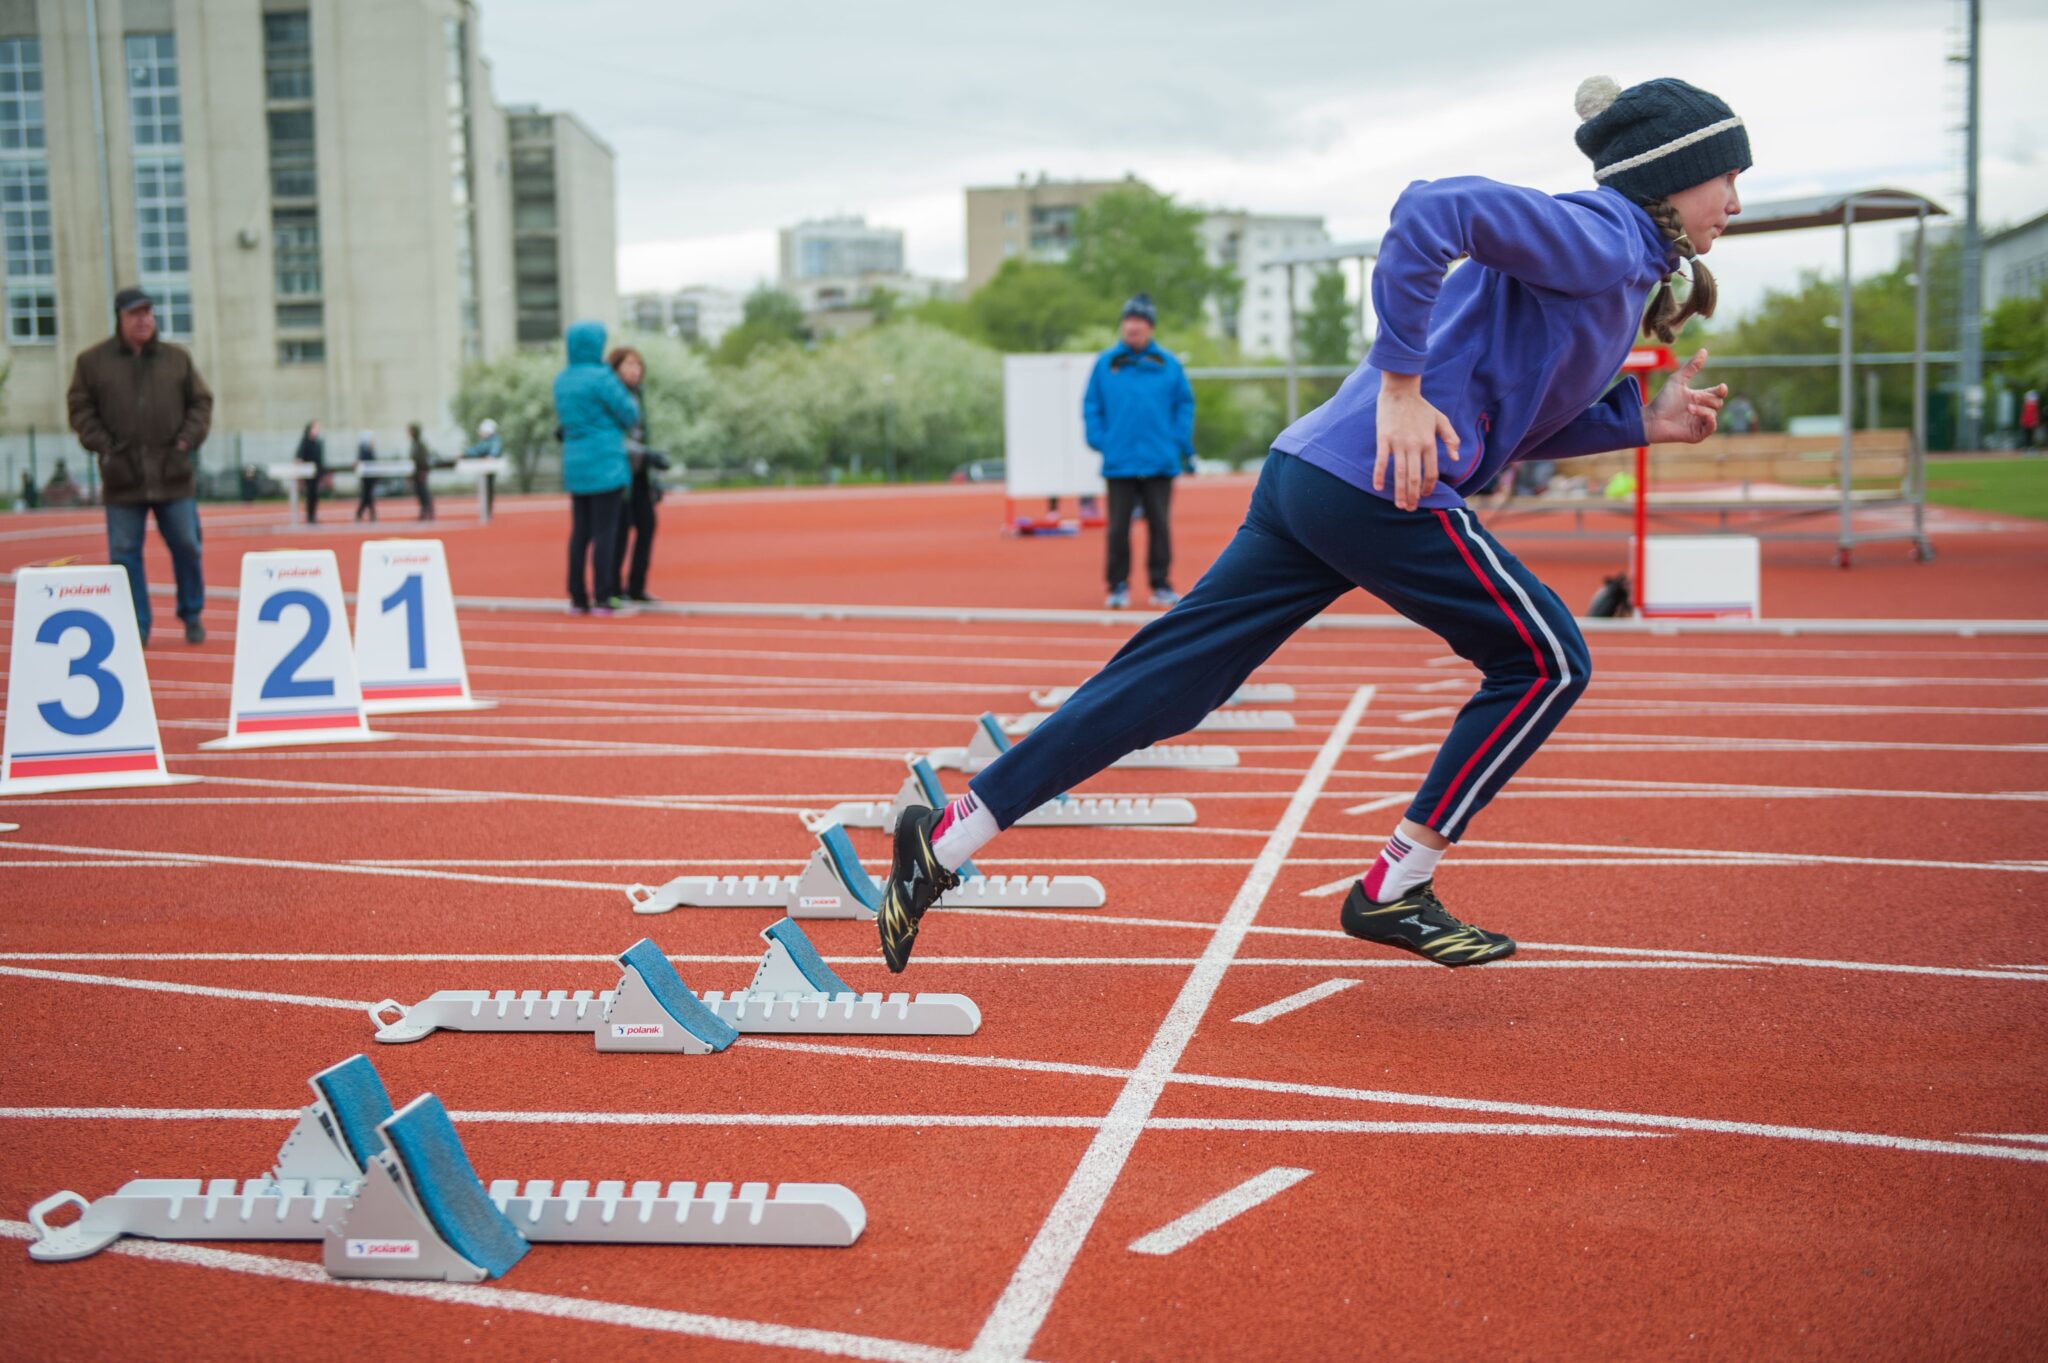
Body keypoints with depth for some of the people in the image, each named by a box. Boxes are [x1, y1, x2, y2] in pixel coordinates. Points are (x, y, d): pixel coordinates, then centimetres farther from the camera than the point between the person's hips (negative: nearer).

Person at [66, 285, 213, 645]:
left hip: (173, 475, 1)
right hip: (122, 477, -1)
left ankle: (192, 616, 20)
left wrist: (187, 440, -2)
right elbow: (81, 409, 6)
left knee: (186, 546, 3)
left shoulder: (177, 358, 9)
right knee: (125, 552, 1)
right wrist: (102, 446, -6)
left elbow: (201, 402, 11)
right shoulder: (92, 361, 5)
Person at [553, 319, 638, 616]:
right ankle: (602, 599, -4)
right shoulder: (601, 377, -13)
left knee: (580, 532, 10)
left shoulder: (562, 380, 10)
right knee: (604, 533, -4)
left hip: (575, 467, 7)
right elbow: (630, 416, -7)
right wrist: (632, 405, 15)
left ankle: (578, 599, 11)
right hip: (605, 464, -7)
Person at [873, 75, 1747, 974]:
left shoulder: (1613, 261, 26)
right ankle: (1392, 891, 8)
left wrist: (1642, 421, 20)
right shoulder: (1603, 238, -5)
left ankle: (947, 838, 4)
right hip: (1386, 492, -9)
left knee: (1168, 677, 5)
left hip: (1310, 472, 9)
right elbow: (1432, 210, -20)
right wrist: (1402, 385, -21)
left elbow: (1512, 421, 30)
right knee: (1545, 662, 4)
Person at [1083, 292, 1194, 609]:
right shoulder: (1105, 363, 3)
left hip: (1160, 461, 0)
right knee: (1118, 526, 2)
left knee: (1160, 524, 4)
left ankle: (1161, 584, 13)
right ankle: (1118, 585, 10)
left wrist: (1182, 444, -2)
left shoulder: (1168, 364, 4)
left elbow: (1185, 403, 7)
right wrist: (1099, 440, -5)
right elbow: (1091, 405, 6)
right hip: (1119, 462, 0)